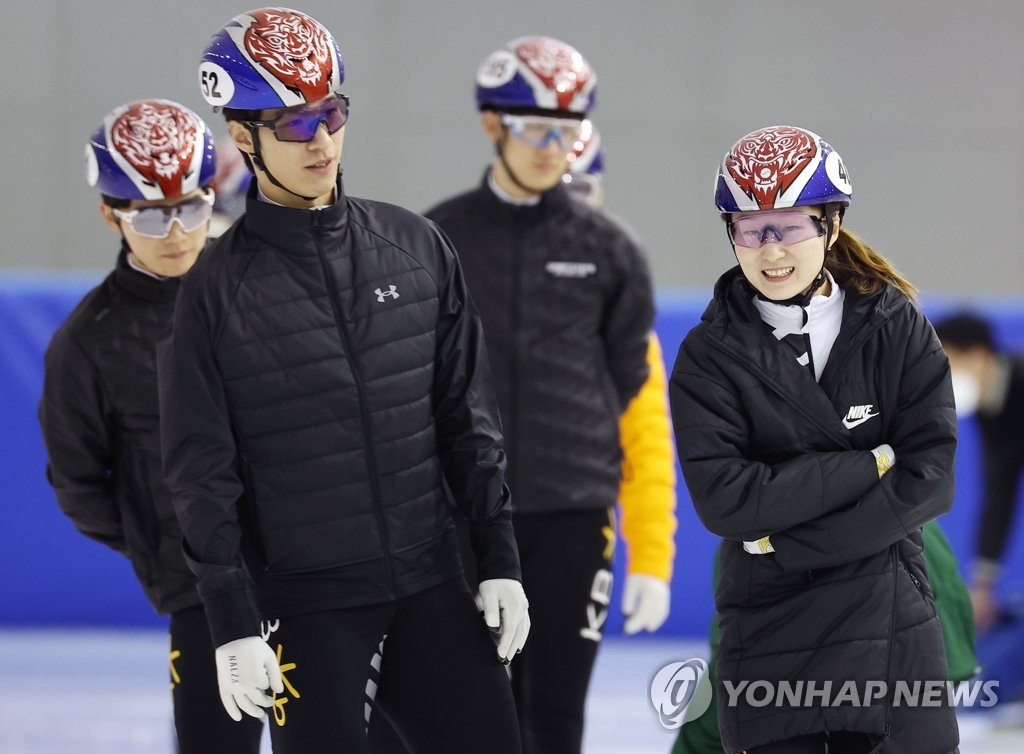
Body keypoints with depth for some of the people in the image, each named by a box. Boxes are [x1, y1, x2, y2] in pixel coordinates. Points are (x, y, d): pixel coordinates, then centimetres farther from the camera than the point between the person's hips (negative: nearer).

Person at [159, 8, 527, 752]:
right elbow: (204, 474, -5)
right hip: (305, 602, -3)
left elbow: (468, 418, 8)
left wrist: (501, 560, 4)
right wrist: (234, 626, -9)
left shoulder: (417, 248, 4)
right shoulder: (219, 291, -5)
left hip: (431, 583, 3)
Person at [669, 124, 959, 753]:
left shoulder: (898, 328, 0)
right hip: (770, 646, 0)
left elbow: (929, 482, -9)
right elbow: (722, 499, -14)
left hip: (894, 636, 1)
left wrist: (786, 542, -16)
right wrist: (871, 463, -14)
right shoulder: (709, 357, -2)